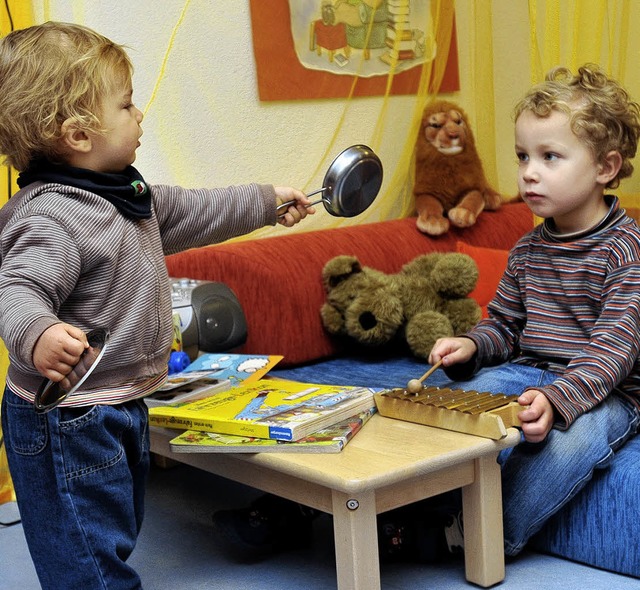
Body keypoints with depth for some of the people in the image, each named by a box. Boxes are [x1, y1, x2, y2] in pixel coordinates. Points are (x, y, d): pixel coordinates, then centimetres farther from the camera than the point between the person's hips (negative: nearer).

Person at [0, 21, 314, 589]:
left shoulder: (126, 192, 7)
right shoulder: (50, 217, -26)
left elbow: (193, 212, 22)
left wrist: (268, 202, 29)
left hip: (119, 407, 10)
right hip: (67, 425, -10)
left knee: (119, 536, 25)